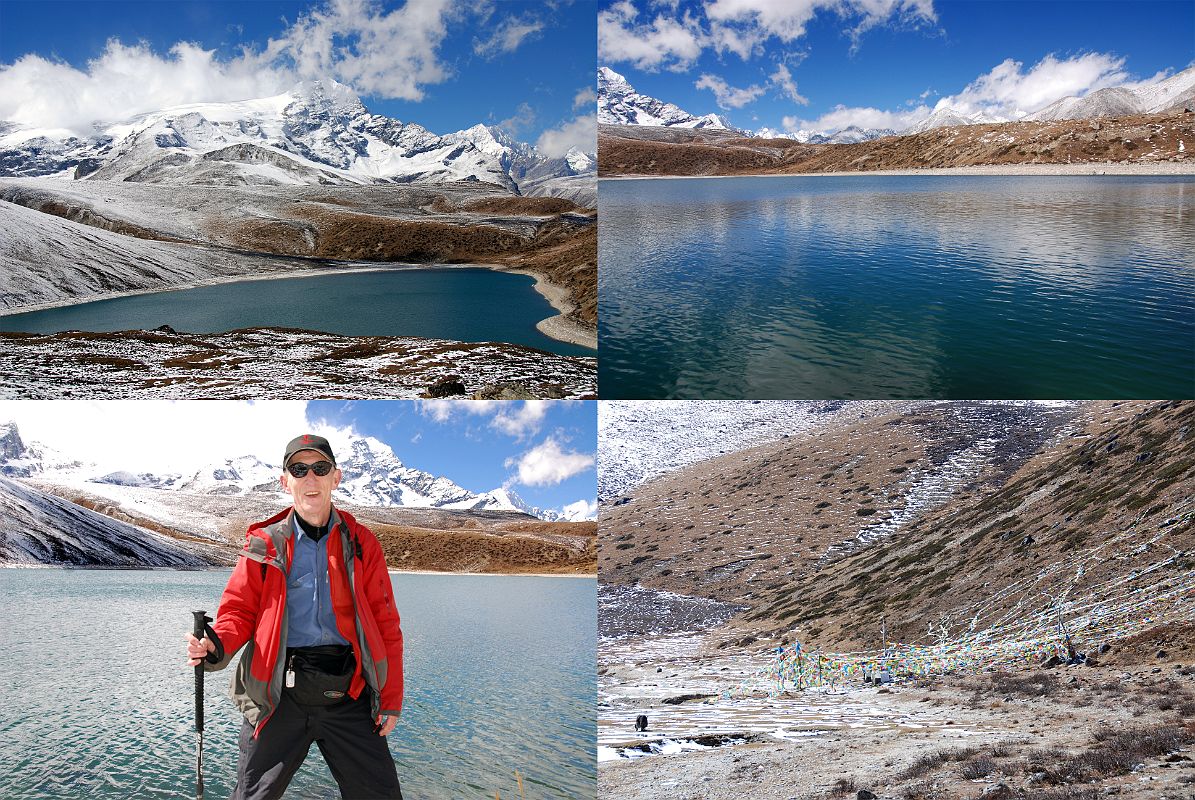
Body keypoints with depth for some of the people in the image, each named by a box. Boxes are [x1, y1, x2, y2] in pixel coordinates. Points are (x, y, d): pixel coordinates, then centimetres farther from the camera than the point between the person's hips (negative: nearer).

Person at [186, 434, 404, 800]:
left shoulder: (361, 543, 8)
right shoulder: (263, 544, 8)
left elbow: (385, 625, 7)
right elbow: (239, 611, 6)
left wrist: (391, 698, 2)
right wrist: (216, 647, -17)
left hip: (348, 692, 0)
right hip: (279, 692, 0)